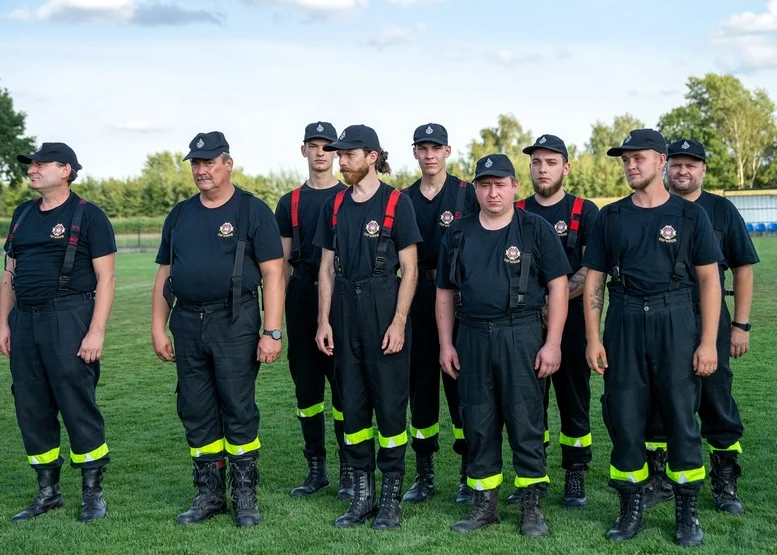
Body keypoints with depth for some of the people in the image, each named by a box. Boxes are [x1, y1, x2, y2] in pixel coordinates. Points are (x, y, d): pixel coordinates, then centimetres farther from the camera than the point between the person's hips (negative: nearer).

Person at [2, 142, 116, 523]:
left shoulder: (88, 216, -4)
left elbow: (106, 277, -8)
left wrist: (96, 332, -15)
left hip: (69, 320, -7)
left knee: (78, 407, -4)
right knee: (31, 409, 9)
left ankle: (92, 492, 10)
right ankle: (48, 492, 22)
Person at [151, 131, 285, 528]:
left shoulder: (253, 211, -1)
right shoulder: (179, 215, 15)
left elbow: (273, 273, -7)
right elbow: (164, 274, 17)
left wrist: (271, 332, -13)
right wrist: (158, 328, 10)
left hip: (235, 324, -5)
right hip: (187, 325, 5)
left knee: (239, 412, -1)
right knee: (196, 414, 9)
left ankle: (245, 496, 12)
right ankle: (209, 495, 21)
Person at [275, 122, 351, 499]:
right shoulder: (290, 203, 12)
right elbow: (284, 260, 13)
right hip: (301, 298, 4)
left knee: (343, 383, -3)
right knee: (306, 383, 8)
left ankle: (350, 470, 8)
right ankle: (316, 468, 19)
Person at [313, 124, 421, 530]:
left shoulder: (396, 203, -4)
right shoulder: (335, 205, 10)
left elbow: (409, 268, -6)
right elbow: (328, 268, 12)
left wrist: (399, 322, -13)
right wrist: (324, 321, 5)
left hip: (384, 306, -5)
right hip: (345, 308, 5)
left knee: (390, 404, 0)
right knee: (352, 404, 8)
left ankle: (391, 496, 13)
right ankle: (362, 494, 20)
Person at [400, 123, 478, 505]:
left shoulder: (466, 194, 0)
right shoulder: (404, 199, 9)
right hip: (418, 301, 3)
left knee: (461, 385, 0)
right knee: (420, 384, 8)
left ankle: (469, 474, 11)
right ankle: (424, 475, 18)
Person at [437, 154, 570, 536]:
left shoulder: (536, 229, 0)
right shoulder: (458, 233, 10)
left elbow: (558, 286, -2)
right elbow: (445, 292, 13)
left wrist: (553, 343, -8)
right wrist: (446, 344, 7)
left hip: (522, 336, -3)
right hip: (472, 337, 4)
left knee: (526, 422, 1)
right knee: (478, 423, 8)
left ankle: (532, 505, 14)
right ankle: (485, 504, 20)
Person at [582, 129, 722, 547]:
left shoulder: (689, 214, 2)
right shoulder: (611, 217, 8)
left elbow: (709, 279, 1)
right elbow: (594, 280, 8)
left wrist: (708, 342, -6)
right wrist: (593, 338, 1)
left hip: (674, 321, -2)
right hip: (623, 322, 2)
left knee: (681, 415, 1)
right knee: (624, 416, 4)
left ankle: (687, 512, 15)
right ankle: (631, 509, 17)